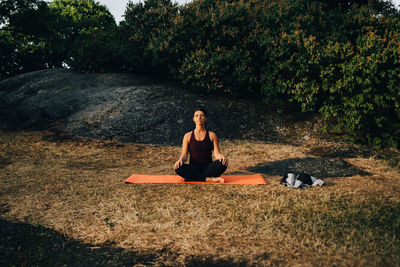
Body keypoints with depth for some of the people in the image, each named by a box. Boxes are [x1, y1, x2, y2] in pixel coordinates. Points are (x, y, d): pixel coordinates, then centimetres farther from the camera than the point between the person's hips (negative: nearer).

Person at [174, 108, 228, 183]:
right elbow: (184, 155, 3)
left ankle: (192, 177, -25)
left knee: (222, 163, -31)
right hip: (193, 168, 0)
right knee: (178, 168, -31)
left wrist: (222, 157, -23)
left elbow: (217, 153, 1)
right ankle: (208, 178, -28)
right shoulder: (188, 136, 9)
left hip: (208, 168, 0)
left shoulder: (212, 135, 8)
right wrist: (180, 160, -21)